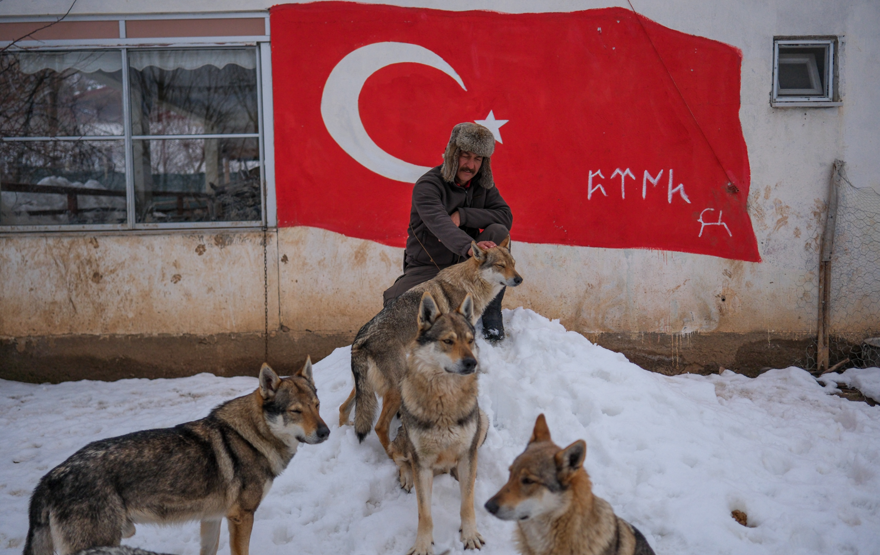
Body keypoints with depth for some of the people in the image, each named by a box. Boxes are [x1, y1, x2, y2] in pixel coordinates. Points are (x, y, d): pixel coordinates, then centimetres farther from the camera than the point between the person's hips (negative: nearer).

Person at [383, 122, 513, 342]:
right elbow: (438, 223, -36)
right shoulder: (428, 185, -17)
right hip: (428, 266, -4)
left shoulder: (482, 185, 2)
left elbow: (506, 217, -9)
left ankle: (491, 313, -15)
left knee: (498, 232, -23)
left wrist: (463, 215, -22)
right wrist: (469, 247, -55)